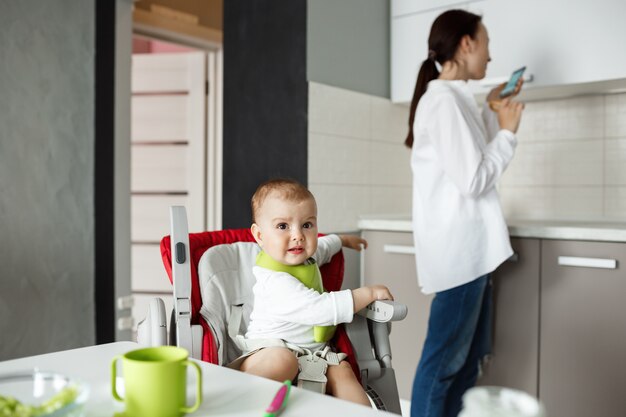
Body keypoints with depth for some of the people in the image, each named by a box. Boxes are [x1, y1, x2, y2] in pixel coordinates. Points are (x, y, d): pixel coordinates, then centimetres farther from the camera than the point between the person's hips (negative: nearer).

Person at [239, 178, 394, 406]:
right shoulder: (276, 282, -24)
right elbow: (320, 309, -29)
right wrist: (368, 293, -20)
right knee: (282, 359, -40)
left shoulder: (305, 258, 8)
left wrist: (343, 239, 48)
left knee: (341, 370, -16)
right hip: (270, 350, -8)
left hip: (310, 353, 9)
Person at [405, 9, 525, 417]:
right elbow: (473, 180, -18)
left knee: (467, 359, 15)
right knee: (444, 361, -3)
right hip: (459, 247, -10)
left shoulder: (454, 99, 17)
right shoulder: (444, 100, -14)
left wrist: (493, 112, 19)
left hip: (470, 246, 10)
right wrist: (508, 131, -6)